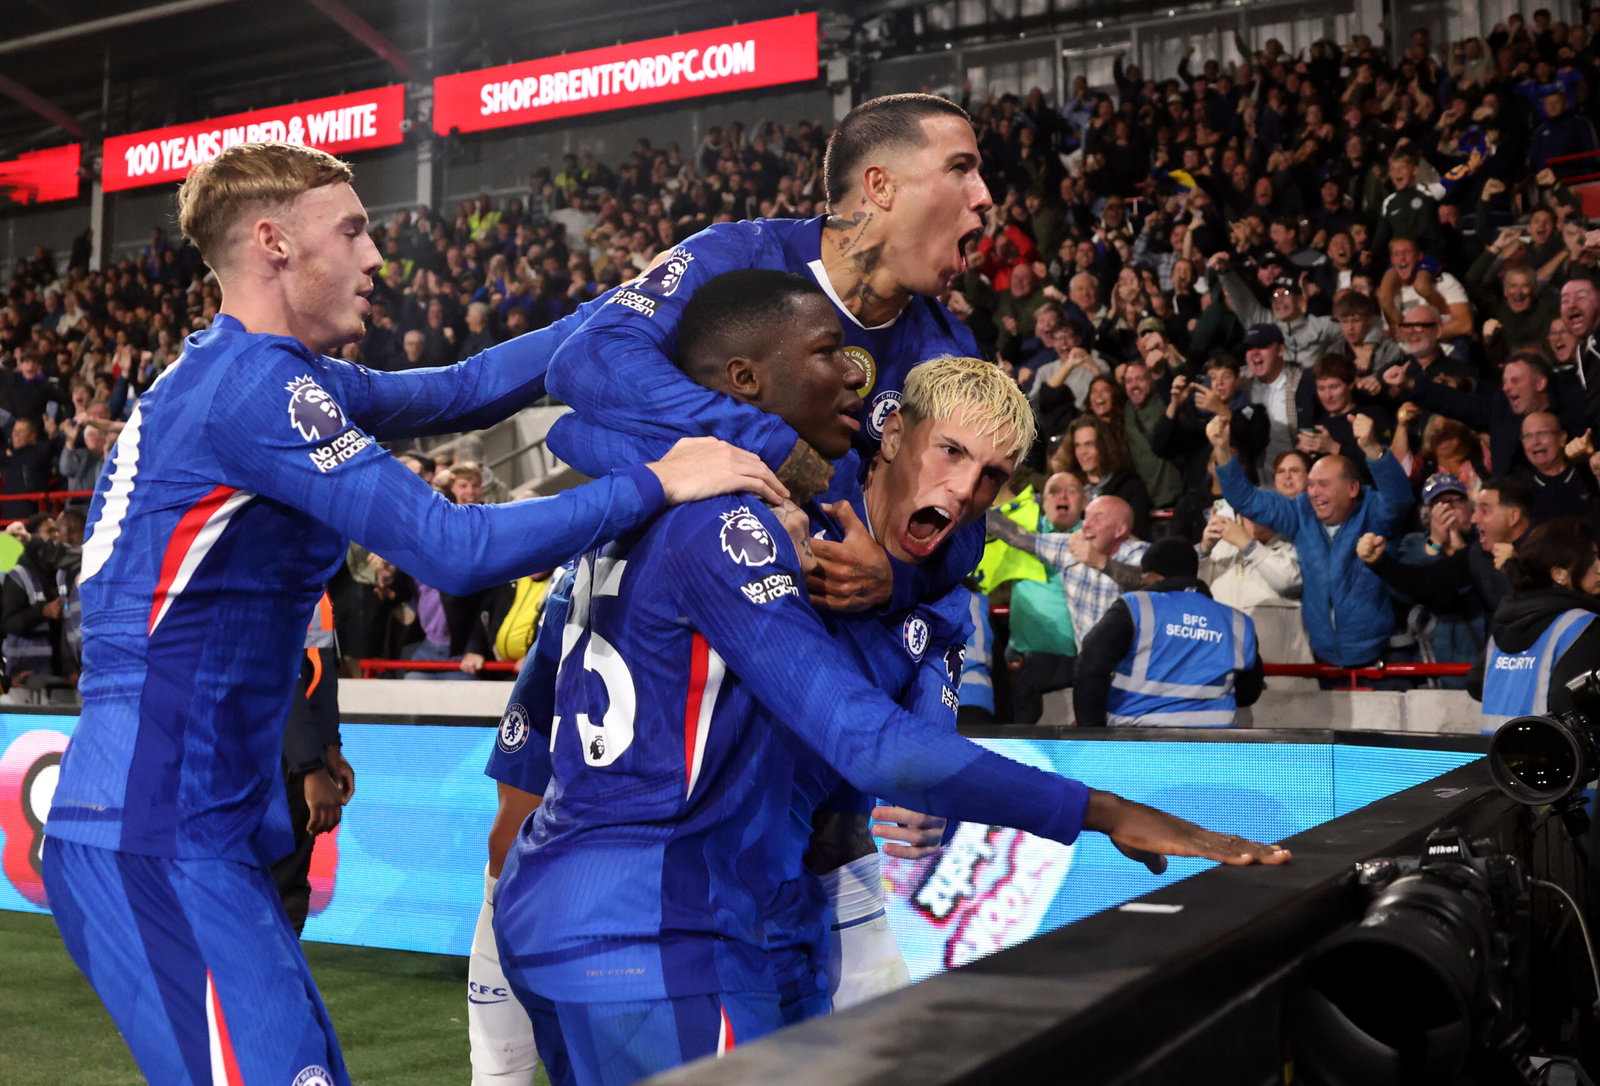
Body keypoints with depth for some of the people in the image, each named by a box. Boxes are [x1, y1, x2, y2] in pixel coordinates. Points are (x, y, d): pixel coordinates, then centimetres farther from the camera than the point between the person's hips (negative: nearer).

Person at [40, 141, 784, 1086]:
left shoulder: (229, 374, 16)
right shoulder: (255, 385, -15)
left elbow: (460, 392, 20)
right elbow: (454, 548, -21)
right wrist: (658, 482, -15)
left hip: (204, 828, 10)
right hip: (153, 840, -10)